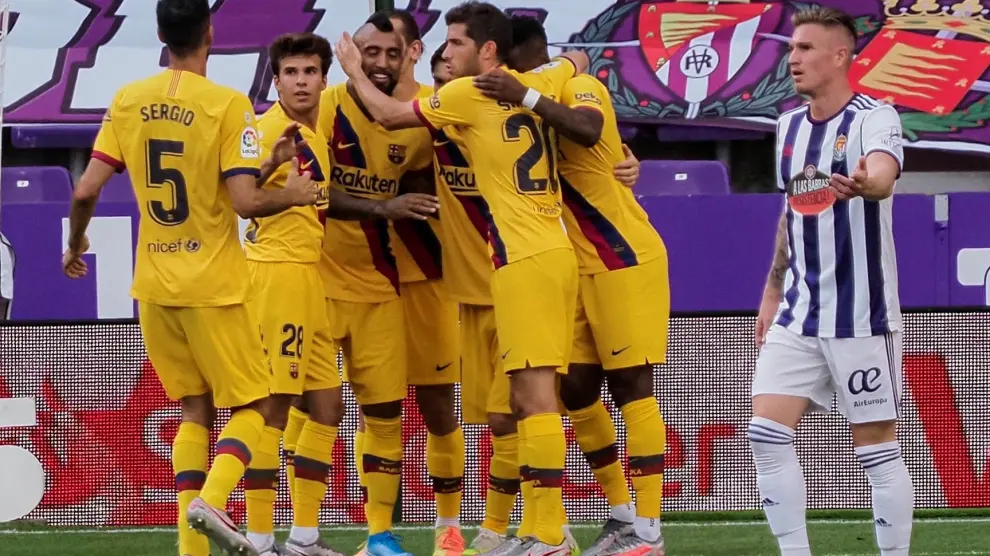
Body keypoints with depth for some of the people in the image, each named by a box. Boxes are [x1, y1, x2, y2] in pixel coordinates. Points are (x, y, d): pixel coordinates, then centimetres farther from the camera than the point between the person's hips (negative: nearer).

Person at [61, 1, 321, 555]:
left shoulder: (127, 102, 1)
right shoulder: (227, 105, -13)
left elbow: (86, 191, 0)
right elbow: (245, 201, -18)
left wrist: (76, 245, 18)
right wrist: (293, 195, 1)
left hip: (154, 283, 5)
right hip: (214, 284, -5)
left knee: (195, 408, 16)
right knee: (252, 405, 7)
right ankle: (212, 499, -19)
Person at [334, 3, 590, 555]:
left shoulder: (469, 95, -7)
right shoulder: (542, 84, 12)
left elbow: (389, 114, 4)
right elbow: (578, 59, 35)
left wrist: (355, 71, 19)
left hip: (523, 259, -8)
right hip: (559, 253, 8)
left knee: (534, 395, -10)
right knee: (532, 398, 10)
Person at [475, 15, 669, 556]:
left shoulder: (578, 87, -13)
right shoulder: (543, 103, 11)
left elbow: (587, 130, -36)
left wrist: (527, 97, -43)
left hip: (626, 259, -8)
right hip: (584, 267, 8)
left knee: (630, 386, -7)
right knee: (576, 388, 7)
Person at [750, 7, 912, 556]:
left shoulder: (874, 118, -11)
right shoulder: (789, 126, 10)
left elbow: (883, 174, -33)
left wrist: (863, 183, -56)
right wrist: (773, 291, 23)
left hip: (862, 315, -6)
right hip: (799, 316, 6)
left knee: (877, 448, -2)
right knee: (767, 434, -5)